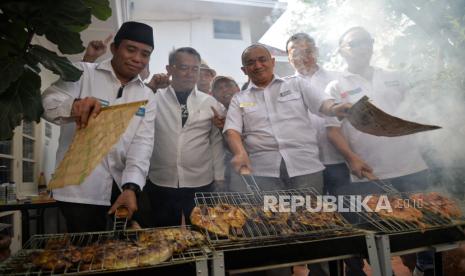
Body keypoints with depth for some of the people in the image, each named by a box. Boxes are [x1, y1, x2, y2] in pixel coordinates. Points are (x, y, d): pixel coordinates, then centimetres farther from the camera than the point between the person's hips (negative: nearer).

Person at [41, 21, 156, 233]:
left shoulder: (146, 97, 8)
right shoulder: (82, 73, 1)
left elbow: (143, 144, -2)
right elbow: (46, 103, -10)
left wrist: (131, 187, -17)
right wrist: (74, 106, -33)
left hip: (123, 189, 4)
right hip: (79, 190, -3)